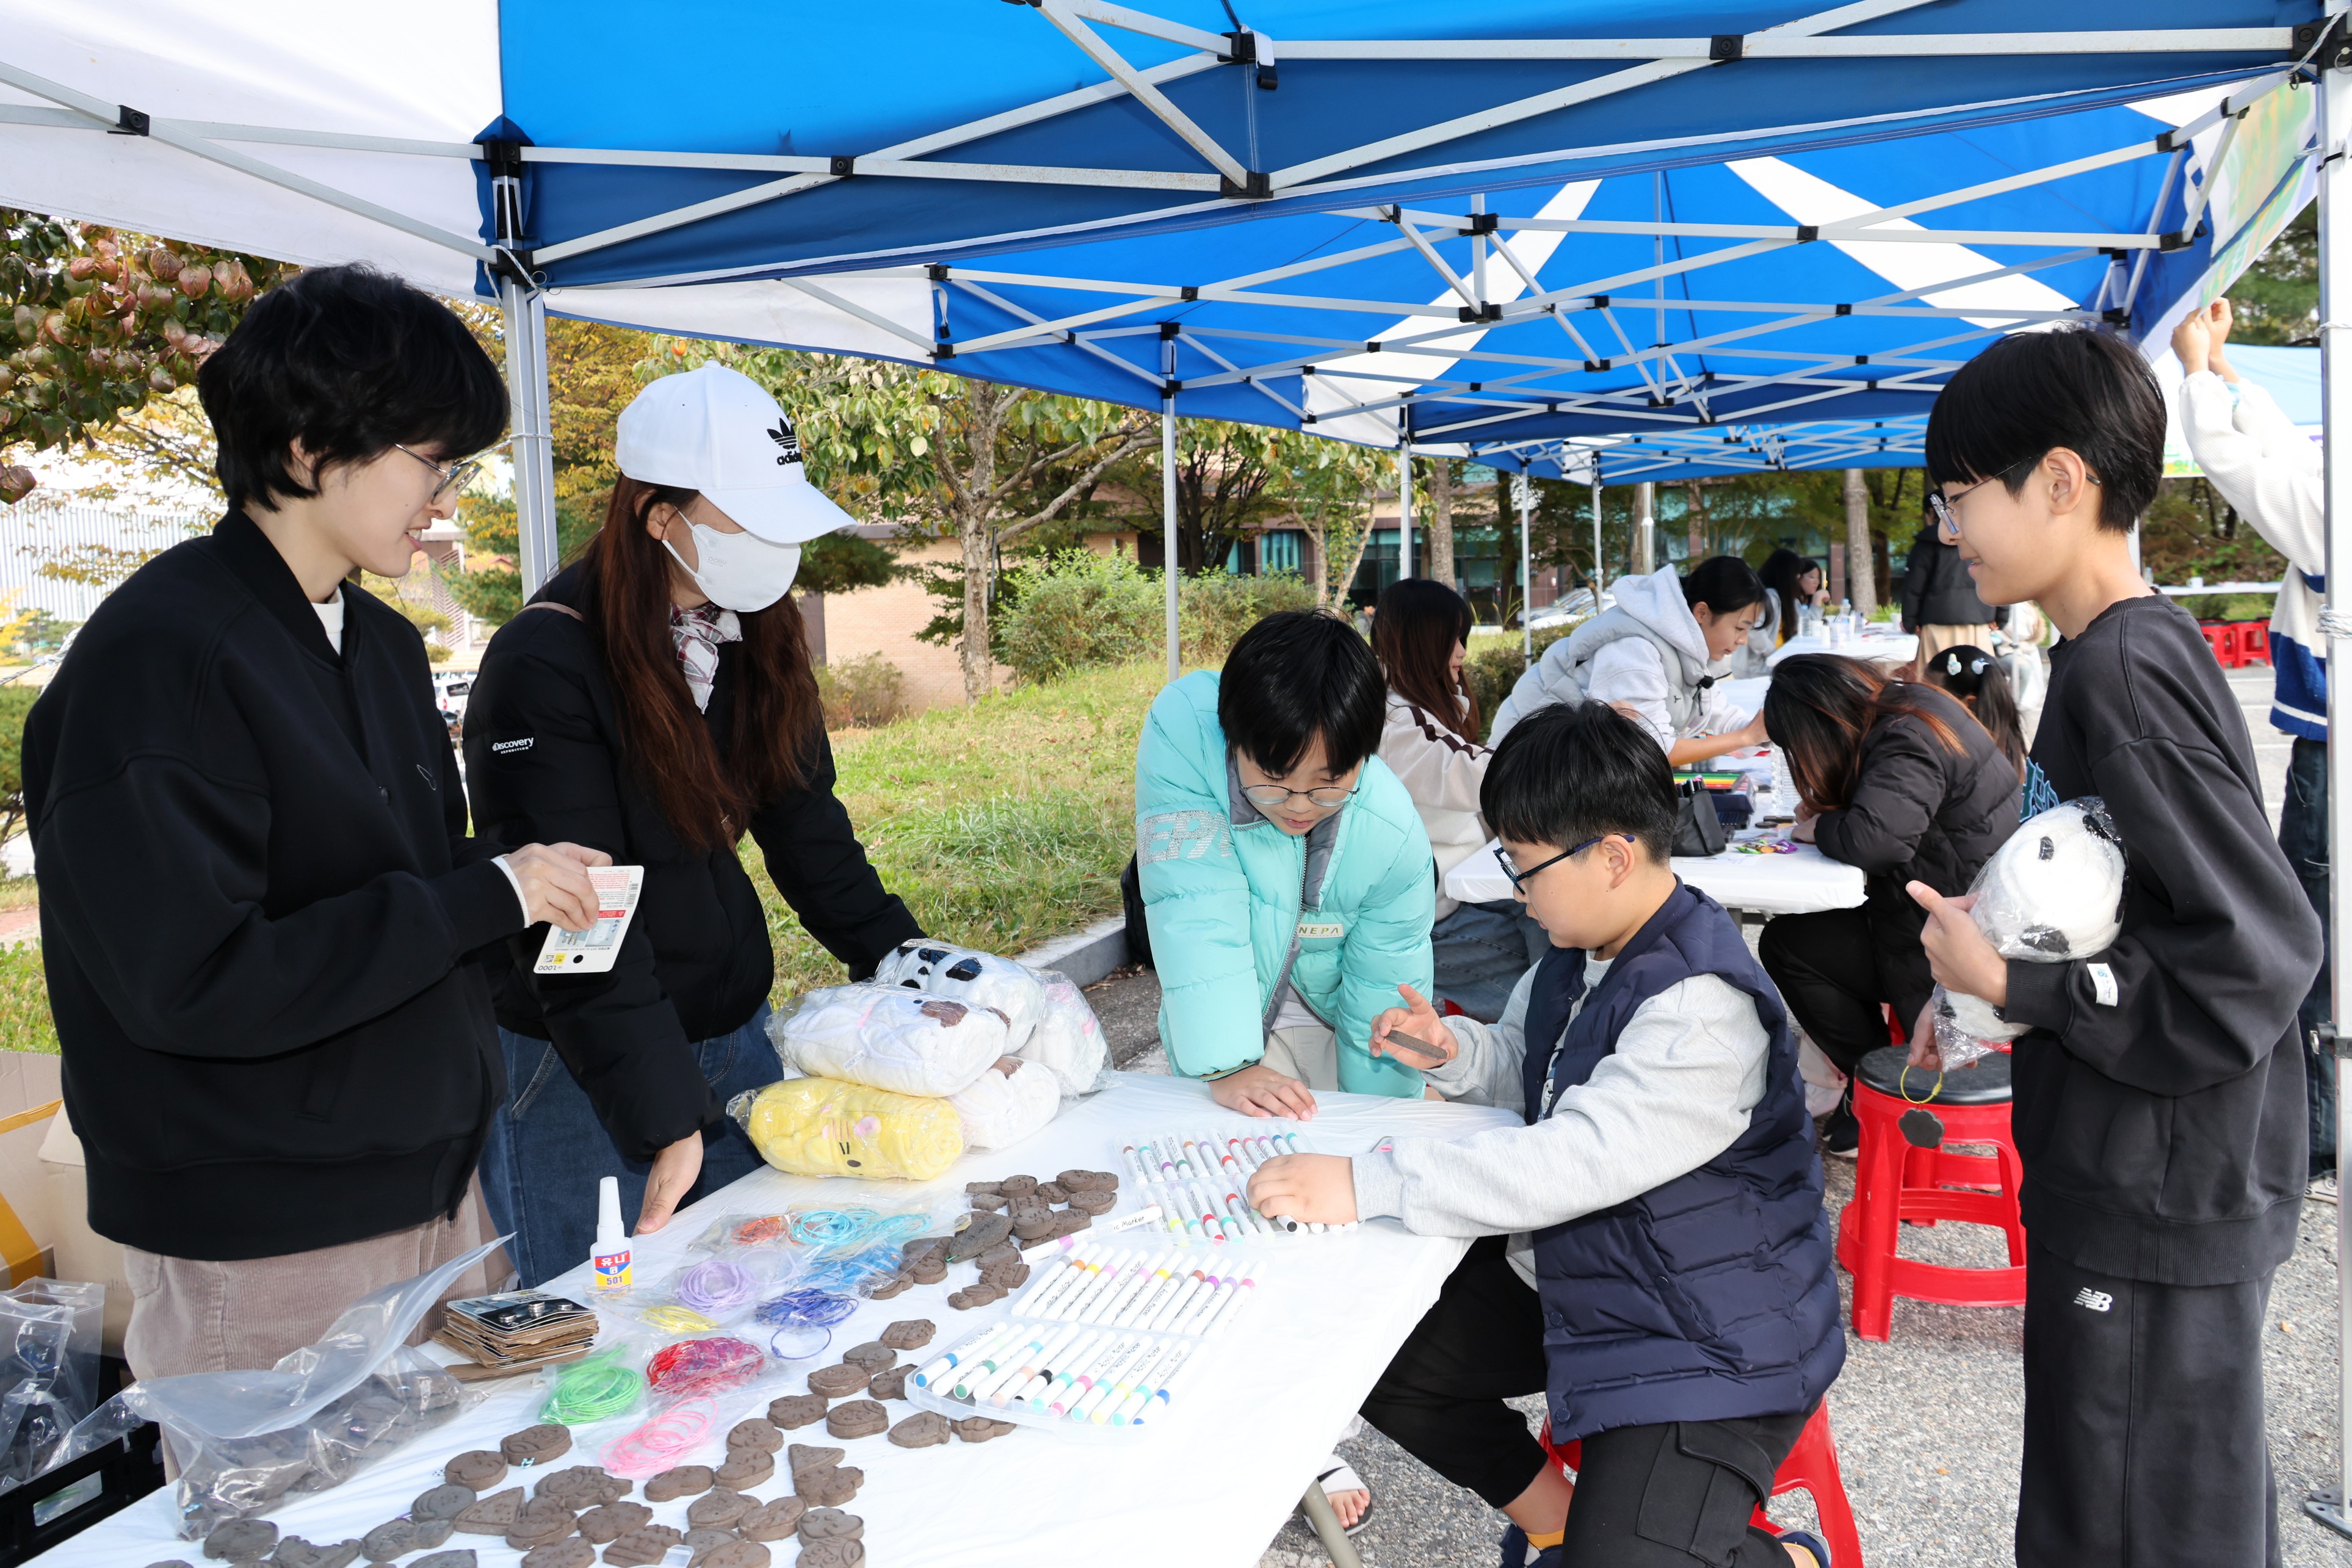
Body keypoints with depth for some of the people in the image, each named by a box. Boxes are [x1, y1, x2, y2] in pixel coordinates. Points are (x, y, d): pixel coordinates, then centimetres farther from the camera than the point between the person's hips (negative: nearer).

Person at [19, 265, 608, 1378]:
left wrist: (522, 885, -1)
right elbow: (190, 980, -24)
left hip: (434, 1190, 8)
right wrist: (485, 896, -20)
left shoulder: (384, 643, 10)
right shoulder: (158, 657, -17)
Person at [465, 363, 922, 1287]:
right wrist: (666, 1120, -24)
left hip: (733, 1035, 6)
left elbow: (808, 829, 6)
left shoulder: (751, 637, 1)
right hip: (580, 1072, -6)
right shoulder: (543, 667, -20)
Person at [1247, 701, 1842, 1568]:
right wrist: (1454, 1050, -7)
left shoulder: (1703, 1008, -29)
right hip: (1572, 1278, 9)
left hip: (1711, 1337, -9)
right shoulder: (1580, 950, 0)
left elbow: (1577, 1161, -38)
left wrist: (1365, 1184, -40)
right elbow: (1528, 1068, 17)